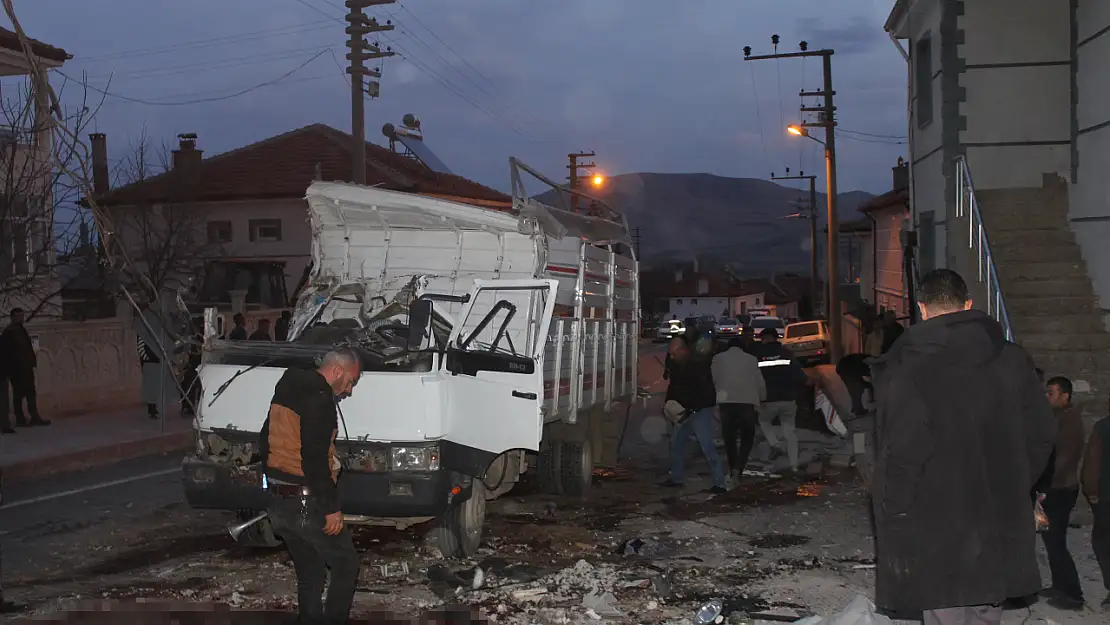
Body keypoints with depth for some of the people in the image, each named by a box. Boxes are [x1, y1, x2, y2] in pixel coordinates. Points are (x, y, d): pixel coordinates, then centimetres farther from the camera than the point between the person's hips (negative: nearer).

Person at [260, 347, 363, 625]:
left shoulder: (287, 390, 14)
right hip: (306, 504, -9)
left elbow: (265, 443, 23)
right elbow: (314, 457, -23)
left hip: (277, 503, 9)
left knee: (310, 572, 17)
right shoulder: (319, 396, -16)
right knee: (346, 565, 4)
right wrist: (331, 507, -19)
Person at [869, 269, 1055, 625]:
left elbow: (902, 452, -18)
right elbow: (1042, 433, 8)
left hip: (936, 528, -5)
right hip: (1000, 525, 5)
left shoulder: (905, 368, -13)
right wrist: (1012, 489, 17)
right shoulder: (1011, 359, 4)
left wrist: (894, 516, -8)